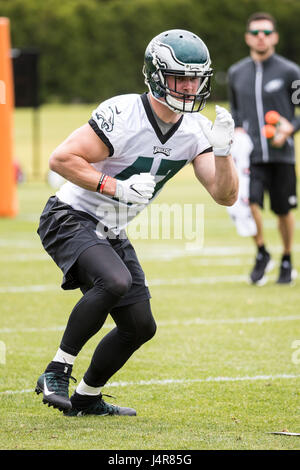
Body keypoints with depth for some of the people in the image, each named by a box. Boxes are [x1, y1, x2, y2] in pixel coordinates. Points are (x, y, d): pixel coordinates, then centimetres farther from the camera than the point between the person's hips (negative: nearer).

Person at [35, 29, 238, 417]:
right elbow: (61, 159, -23)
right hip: (70, 220, -8)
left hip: (110, 234, 8)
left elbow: (225, 196, -6)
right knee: (115, 281, -33)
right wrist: (117, 187, -29)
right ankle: (56, 374, -21)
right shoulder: (122, 115, -23)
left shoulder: (195, 130, -2)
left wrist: (222, 150, -23)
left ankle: (86, 398, 29)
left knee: (140, 327, 8)